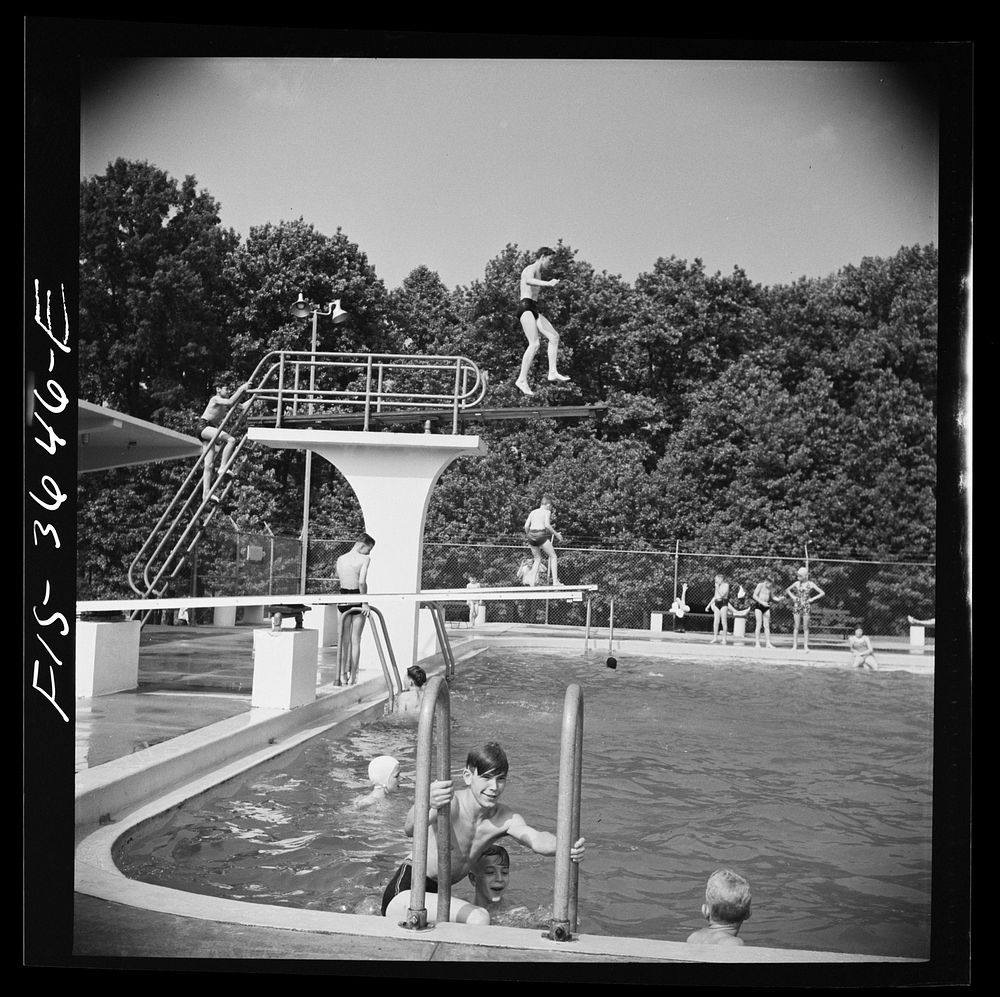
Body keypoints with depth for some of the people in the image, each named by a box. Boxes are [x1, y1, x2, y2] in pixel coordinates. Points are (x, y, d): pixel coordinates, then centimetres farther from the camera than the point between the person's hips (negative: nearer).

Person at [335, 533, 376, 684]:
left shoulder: (340, 559, 6)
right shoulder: (365, 559, -11)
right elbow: (362, 582, -22)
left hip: (343, 599, 5)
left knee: (344, 639, 16)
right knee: (355, 640, 5)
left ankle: (341, 674, 15)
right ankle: (353, 677, 9)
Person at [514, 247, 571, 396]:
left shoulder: (538, 273, 27)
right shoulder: (531, 269, -6)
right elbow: (528, 281, -31)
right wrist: (548, 283, -44)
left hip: (534, 310, 10)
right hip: (526, 307, -10)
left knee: (554, 336, 0)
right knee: (534, 344, -20)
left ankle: (553, 373, -8)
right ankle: (522, 380, -21)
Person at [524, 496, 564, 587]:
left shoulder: (533, 512, 18)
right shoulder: (547, 512, 3)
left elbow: (526, 526, 10)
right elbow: (547, 525, -12)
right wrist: (557, 534, -4)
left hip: (531, 535, 6)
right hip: (541, 535, -6)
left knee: (537, 559, 19)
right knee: (553, 556, 5)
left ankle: (532, 583, 11)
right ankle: (555, 581, -7)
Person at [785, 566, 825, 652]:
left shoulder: (810, 584, 0)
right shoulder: (797, 583, 5)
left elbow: (822, 593, 1)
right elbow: (787, 590, 21)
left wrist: (813, 599, -7)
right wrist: (791, 596, 3)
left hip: (806, 607, -1)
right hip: (797, 606, 1)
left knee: (805, 627, 1)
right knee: (796, 627, -1)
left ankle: (805, 646, 4)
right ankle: (795, 645, 2)